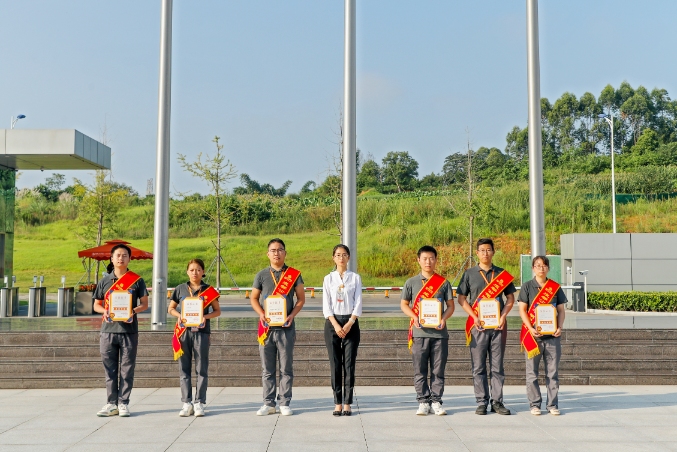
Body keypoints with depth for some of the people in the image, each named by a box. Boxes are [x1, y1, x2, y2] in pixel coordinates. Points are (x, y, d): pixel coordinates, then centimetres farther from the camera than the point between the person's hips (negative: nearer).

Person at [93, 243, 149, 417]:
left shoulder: (137, 280, 3)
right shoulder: (104, 281, 9)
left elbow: (144, 304, 5)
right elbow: (96, 305, 13)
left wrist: (134, 311, -15)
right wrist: (104, 311, -9)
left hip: (129, 330, -2)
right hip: (108, 330, 2)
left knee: (127, 369, 2)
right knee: (110, 369, 6)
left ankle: (123, 403, 10)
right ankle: (112, 404, 13)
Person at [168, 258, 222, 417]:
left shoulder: (209, 290, 4)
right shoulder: (180, 289, 8)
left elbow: (217, 311, 7)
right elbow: (171, 308, 14)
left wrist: (205, 316, -12)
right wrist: (179, 315, -7)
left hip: (201, 331, -2)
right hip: (184, 331, 2)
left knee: (202, 368, 0)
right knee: (184, 368, 3)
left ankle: (199, 403, 6)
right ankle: (187, 403, 10)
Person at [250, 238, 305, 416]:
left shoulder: (294, 274, 3)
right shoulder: (261, 275, 7)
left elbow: (301, 298, 6)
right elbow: (254, 298, 10)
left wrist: (292, 315, -10)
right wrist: (261, 314, -9)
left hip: (286, 327, -1)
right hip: (266, 327, 1)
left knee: (286, 369, 3)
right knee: (267, 369, 7)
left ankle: (284, 403, 12)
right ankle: (268, 403, 15)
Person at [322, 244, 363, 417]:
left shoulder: (355, 278, 4)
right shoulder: (328, 279, 6)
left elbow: (358, 304, 0)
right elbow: (326, 305, 1)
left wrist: (349, 324, -11)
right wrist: (335, 325, -11)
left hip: (351, 322, -1)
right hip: (332, 323, 1)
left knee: (349, 364, -2)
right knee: (335, 364, 0)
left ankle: (347, 403, 3)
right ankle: (338, 403, 6)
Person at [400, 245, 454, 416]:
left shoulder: (444, 283, 7)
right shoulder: (411, 282, 6)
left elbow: (450, 306, 9)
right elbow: (404, 304, 8)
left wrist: (444, 318, -10)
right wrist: (414, 317, -9)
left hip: (439, 332, 0)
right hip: (419, 333, 0)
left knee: (438, 370, 4)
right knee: (420, 370, 3)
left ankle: (436, 401, 14)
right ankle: (423, 402, 12)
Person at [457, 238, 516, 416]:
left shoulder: (502, 274, 9)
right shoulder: (469, 274, 6)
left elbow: (510, 298, 11)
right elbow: (461, 298, 5)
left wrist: (503, 316, -5)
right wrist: (474, 317, -8)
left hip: (498, 325, 1)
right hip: (478, 325, -1)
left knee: (497, 366, 5)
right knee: (478, 367, 1)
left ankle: (497, 402, 13)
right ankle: (481, 403, 8)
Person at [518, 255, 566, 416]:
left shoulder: (555, 287, 9)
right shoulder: (527, 287, 2)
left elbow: (561, 310, 10)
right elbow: (522, 310, -3)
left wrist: (559, 327, -7)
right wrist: (530, 328, -15)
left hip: (552, 336, 2)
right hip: (533, 336, -2)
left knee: (552, 372, 5)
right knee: (532, 372, 3)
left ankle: (552, 404, 13)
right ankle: (535, 404, 11)